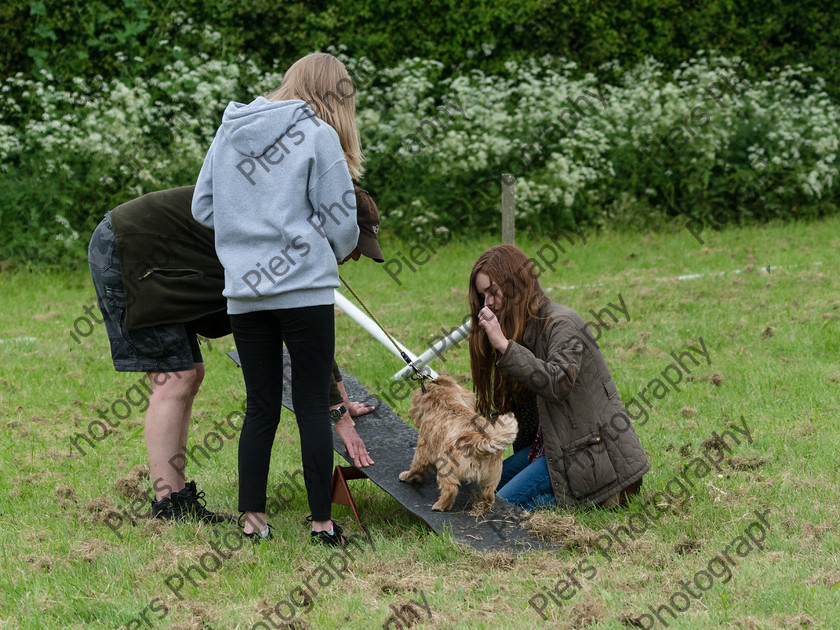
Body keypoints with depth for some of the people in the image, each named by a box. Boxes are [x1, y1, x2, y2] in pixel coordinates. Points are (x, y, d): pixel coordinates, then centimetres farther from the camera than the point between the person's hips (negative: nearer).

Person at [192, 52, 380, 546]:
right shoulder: (319, 135, -4)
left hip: (243, 292, 4)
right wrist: (342, 253, 17)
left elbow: (203, 209, 14)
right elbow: (340, 221, -3)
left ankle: (253, 517, 9)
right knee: (314, 405, 2)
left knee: (261, 408, 10)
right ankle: (322, 521, 3)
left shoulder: (229, 133, 11)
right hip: (305, 290, -4)